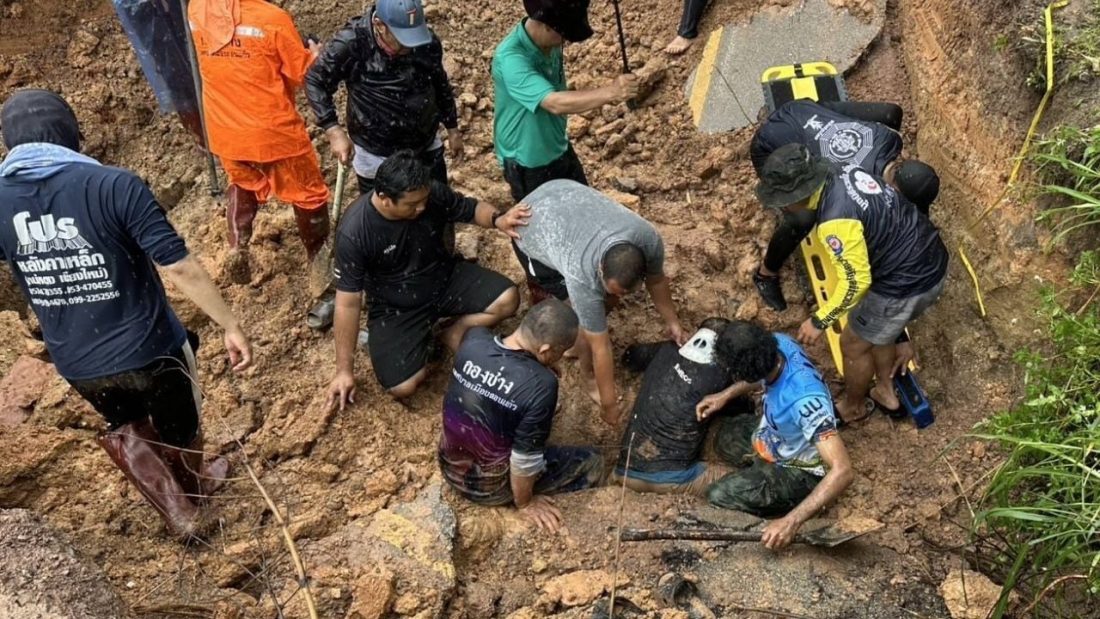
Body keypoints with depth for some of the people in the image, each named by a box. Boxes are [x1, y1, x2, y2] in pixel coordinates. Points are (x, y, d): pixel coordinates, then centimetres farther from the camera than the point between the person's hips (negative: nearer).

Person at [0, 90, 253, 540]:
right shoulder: (114, 186, -21)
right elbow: (179, 267, -23)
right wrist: (231, 326, -14)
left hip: (76, 365, 4)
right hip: (149, 349, -3)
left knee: (125, 426, 34)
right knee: (179, 427, 28)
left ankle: (178, 513, 41)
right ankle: (194, 486, 55)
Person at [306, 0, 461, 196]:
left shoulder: (428, 42, -11)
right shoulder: (352, 44, -24)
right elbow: (315, 81, -14)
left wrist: (452, 128, 15)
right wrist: (333, 130, -23)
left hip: (426, 145, 4)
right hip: (374, 154, -4)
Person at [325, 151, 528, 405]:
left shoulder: (433, 193, -20)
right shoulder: (354, 233, -29)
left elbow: (470, 209, 0)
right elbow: (348, 302, -23)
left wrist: (498, 219, -25)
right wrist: (345, 370, -18)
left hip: (445, 278, 4)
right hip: (395, 307, -3)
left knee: (508, 299, -17)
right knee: (401, 387, -20)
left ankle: (454, 334, 8)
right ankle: (421, 338, 12)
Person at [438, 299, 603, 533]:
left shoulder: (473, 340, -16)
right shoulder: (541, 385, -33)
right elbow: (525, 462, -25)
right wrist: (525, 504, -6)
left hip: (450, 468, 6)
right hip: (489, 489, -6)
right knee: (592, 462, 8)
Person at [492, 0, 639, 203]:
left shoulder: (549, 42, -9)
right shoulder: (511, 59, -33)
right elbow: (555, 103, -42)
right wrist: (609, 93, -48)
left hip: (558, 148, 7)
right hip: (527, 162, -7)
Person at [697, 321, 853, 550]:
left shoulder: (804, 400, -45)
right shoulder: (779, 343, -22)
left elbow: (843, 471, -46)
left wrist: (792, 521, -49)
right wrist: (726, 395, -2)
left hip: (799, 471, -8)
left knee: (717, 498, -14)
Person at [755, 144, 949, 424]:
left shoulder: (835, 221, -28)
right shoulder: (847, 173, -1)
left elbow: (856, 281, -25)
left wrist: (819, 320, -13)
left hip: (906, 286, -8)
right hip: (933, 261, 9)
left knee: (854, 344, 15)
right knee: (879, 326, 30)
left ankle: (852, 408, 38)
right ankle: (885, 392, 48)